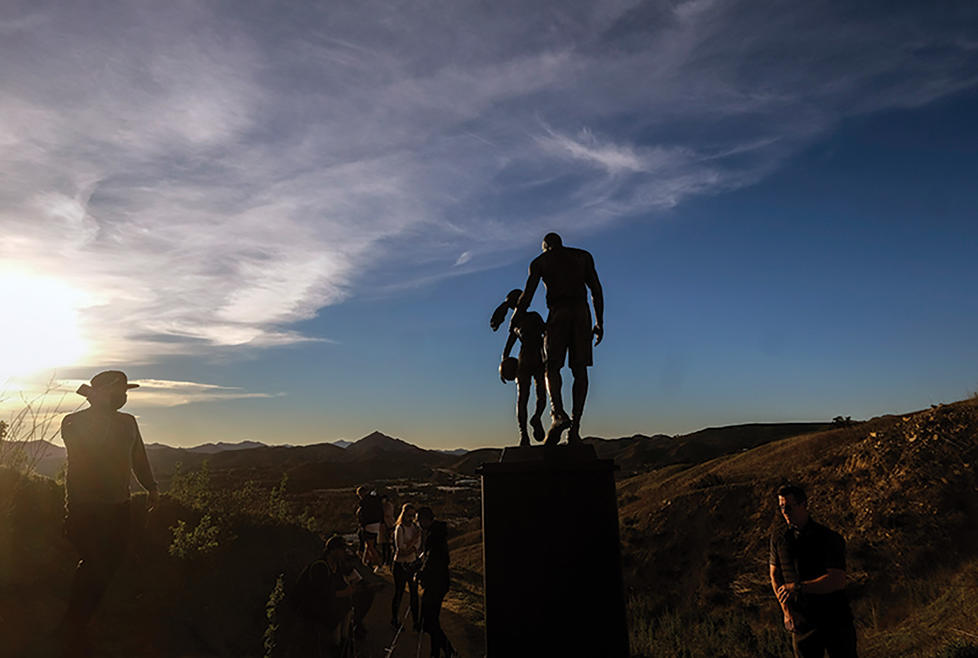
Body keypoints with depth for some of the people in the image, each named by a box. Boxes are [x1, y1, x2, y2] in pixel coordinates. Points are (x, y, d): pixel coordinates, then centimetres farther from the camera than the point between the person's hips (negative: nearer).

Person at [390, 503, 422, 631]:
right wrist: (415, 537, -20)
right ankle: (395, 620, 26)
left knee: (414, 593, 10)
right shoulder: (399, 528, -15)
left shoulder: (416, 527, 1)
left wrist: (409, 550, -20)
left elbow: (417, 546, -1)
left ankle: (416, 621, 22)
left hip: (413, 563, 5)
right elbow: (400, 549, -19)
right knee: (399, 593, 7)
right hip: (400, 565, -5)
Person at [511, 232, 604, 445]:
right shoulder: (583, 256, 20)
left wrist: (514, 321, 18)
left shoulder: (539, 262, 15)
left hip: (558, 312, -1)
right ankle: (575, 426, -6)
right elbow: (596, 290, 11)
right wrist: (599, 322, 11)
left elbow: (527, 295, 7)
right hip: (581, 310, 2)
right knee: (580, 369, 1)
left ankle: (558, 414, -24)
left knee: (552, 366, 1)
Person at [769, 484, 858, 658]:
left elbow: (838, 581, -16)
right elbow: (775, 575, 11)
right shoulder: (778, 538, 4)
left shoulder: (830, 538, -7)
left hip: (836, 621, -2)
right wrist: (786, 611, 1)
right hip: (802, 623, 2)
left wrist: (798, 587, -23)